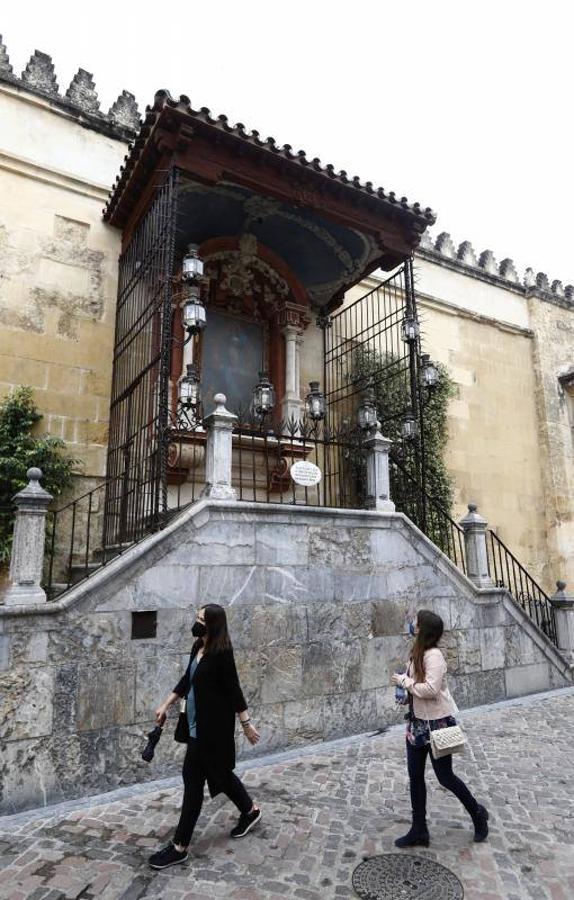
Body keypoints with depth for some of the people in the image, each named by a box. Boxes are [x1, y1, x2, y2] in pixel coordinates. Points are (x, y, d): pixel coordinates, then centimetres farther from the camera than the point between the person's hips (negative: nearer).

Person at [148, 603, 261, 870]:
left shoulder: (221, 653, -23)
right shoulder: (198, 647, 2)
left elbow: (233, 689, -18)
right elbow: (187, 680, 14)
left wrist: (246, 723, -12)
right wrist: (166, 705, 16)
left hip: (212, 726, -9)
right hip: (199, 723, 9)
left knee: (193, 780, 3)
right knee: (218, 771, 23)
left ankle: (180, 847, 20)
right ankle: (251, 811, 44)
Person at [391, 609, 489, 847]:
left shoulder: (434, 655, -24)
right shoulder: (417, 653, 1)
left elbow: (431, 690, -31)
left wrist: (403, 681, -21)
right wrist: (406, 694, -5)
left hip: (437, 723, -8)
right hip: (417, 722, 8)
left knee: (445, 777, 10)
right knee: (415, 776, 14)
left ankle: (477, 814, 36)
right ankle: (419, 831, 28)